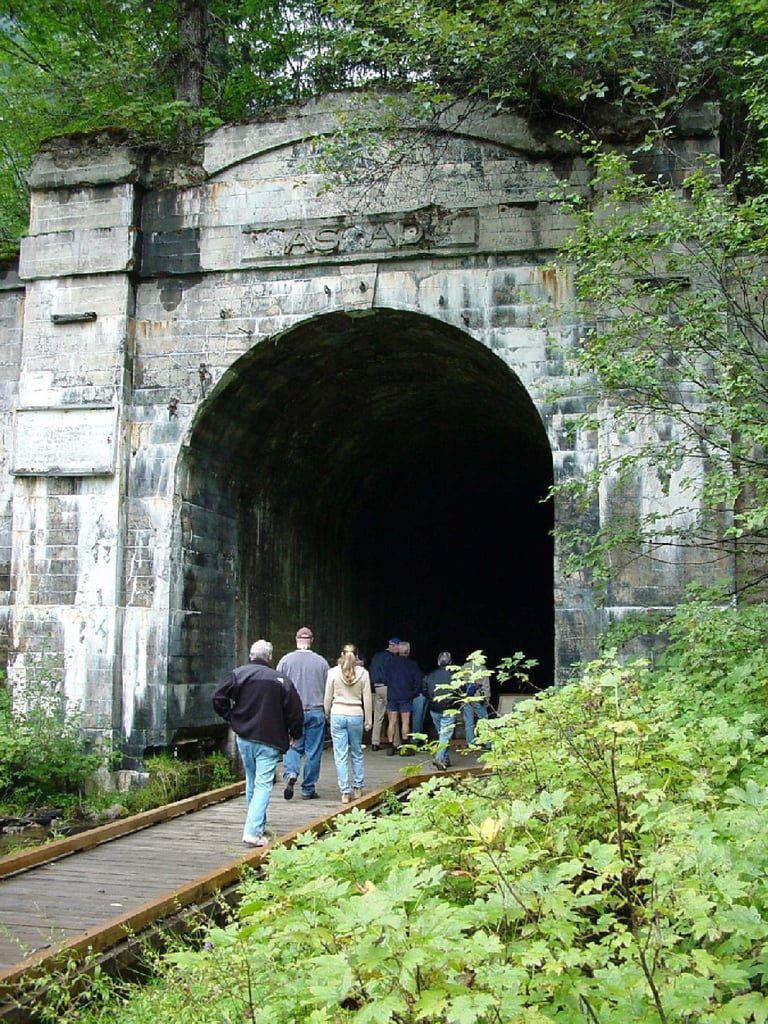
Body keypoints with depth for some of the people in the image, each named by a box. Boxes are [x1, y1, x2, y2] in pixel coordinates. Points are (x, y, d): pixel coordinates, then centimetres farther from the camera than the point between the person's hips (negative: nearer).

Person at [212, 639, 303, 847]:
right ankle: (253, 831, -16)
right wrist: (295, 734, 11)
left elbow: (218, 698, -7)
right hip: (269, 741, -3)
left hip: (244, 737, 3)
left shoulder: (237, 674, 0)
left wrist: (232, 720, 6)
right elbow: (295, 711, -5)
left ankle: (258, 826, 31)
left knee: (251, 782, 19)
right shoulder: (281, 681, -5)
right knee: (263, 784, -4)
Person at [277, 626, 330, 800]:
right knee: (313, 752, 6)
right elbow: (327, 690, 4)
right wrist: (327, 713, 15)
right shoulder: (321, 662, -1)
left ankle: (290, 773, -14)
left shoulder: (286, 660, -2)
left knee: (292, 747, 11)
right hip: (316, 712, 0)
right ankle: (308, 789, 10)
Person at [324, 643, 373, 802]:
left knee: (341, 756, 2)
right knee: (357, 753, 16)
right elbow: (367, 699, 2)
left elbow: (328, 698, 2)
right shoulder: (363, 673, -2)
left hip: (338, 714, -1)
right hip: (356, 715, 1)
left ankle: (345, 792, 1)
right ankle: (358, 788, 21)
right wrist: (368, 720, 10)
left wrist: (327, 715, 16)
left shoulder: (333, 672, -3)